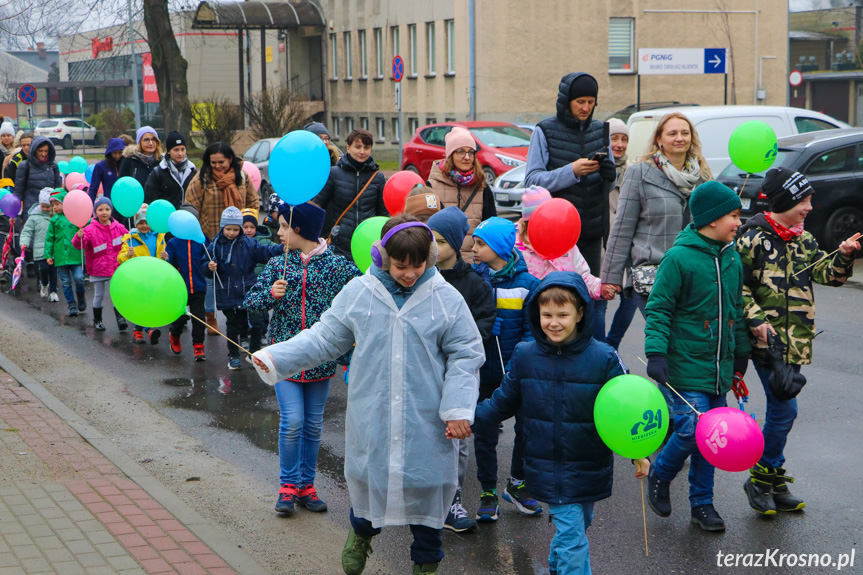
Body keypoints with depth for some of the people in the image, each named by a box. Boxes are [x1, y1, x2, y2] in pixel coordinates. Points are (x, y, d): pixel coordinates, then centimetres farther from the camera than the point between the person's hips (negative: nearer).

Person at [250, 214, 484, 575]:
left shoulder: (446, 299, -5)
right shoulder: (358, 293, -3)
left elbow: (464, 356, -1)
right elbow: (325, 338, 6)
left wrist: (458, 409, -8)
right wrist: (275, 358, -2)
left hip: (425, 420, -1)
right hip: (371, 417, 1)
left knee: (425, 484, 8)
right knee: (367, 477, 14)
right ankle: (362, 532, 46)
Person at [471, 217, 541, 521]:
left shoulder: (527, 284, -7)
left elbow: (533, 330, -6)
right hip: (485, 370, 1)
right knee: (485, 432, 6)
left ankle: (517, 484, 31)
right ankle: (488, 493, 20)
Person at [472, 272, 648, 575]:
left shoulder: (603, 358, -9)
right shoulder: (525, 356, -2)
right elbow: (503, 401, 10)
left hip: (588, 468, 0)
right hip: (548, 470, 0)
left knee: (574, 532, 16)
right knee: (571, 535, -6)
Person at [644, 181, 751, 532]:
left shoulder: (732, 258, 9)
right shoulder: (679, 258, -12)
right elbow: (659, 308, -11)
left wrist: (741, 352, 24)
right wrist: (656, 352, -18)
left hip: (720, 367, 7)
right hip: (686, 363, -6)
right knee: (692, 429, -13)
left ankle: (702, 503, 22)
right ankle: (659, 477, 16)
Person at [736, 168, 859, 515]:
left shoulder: (803, 240, 13)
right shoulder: (754, 238, -10)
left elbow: (827, 274, 8)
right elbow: (737, 283, -10)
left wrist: (844, 255, -10)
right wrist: (755, 320, -16)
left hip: (796, 341, 7)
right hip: (767, 340, -7)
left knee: (781, 411, 13)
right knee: (784, 411, -9)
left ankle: (773, 482, 22)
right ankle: (761, 479, 6)